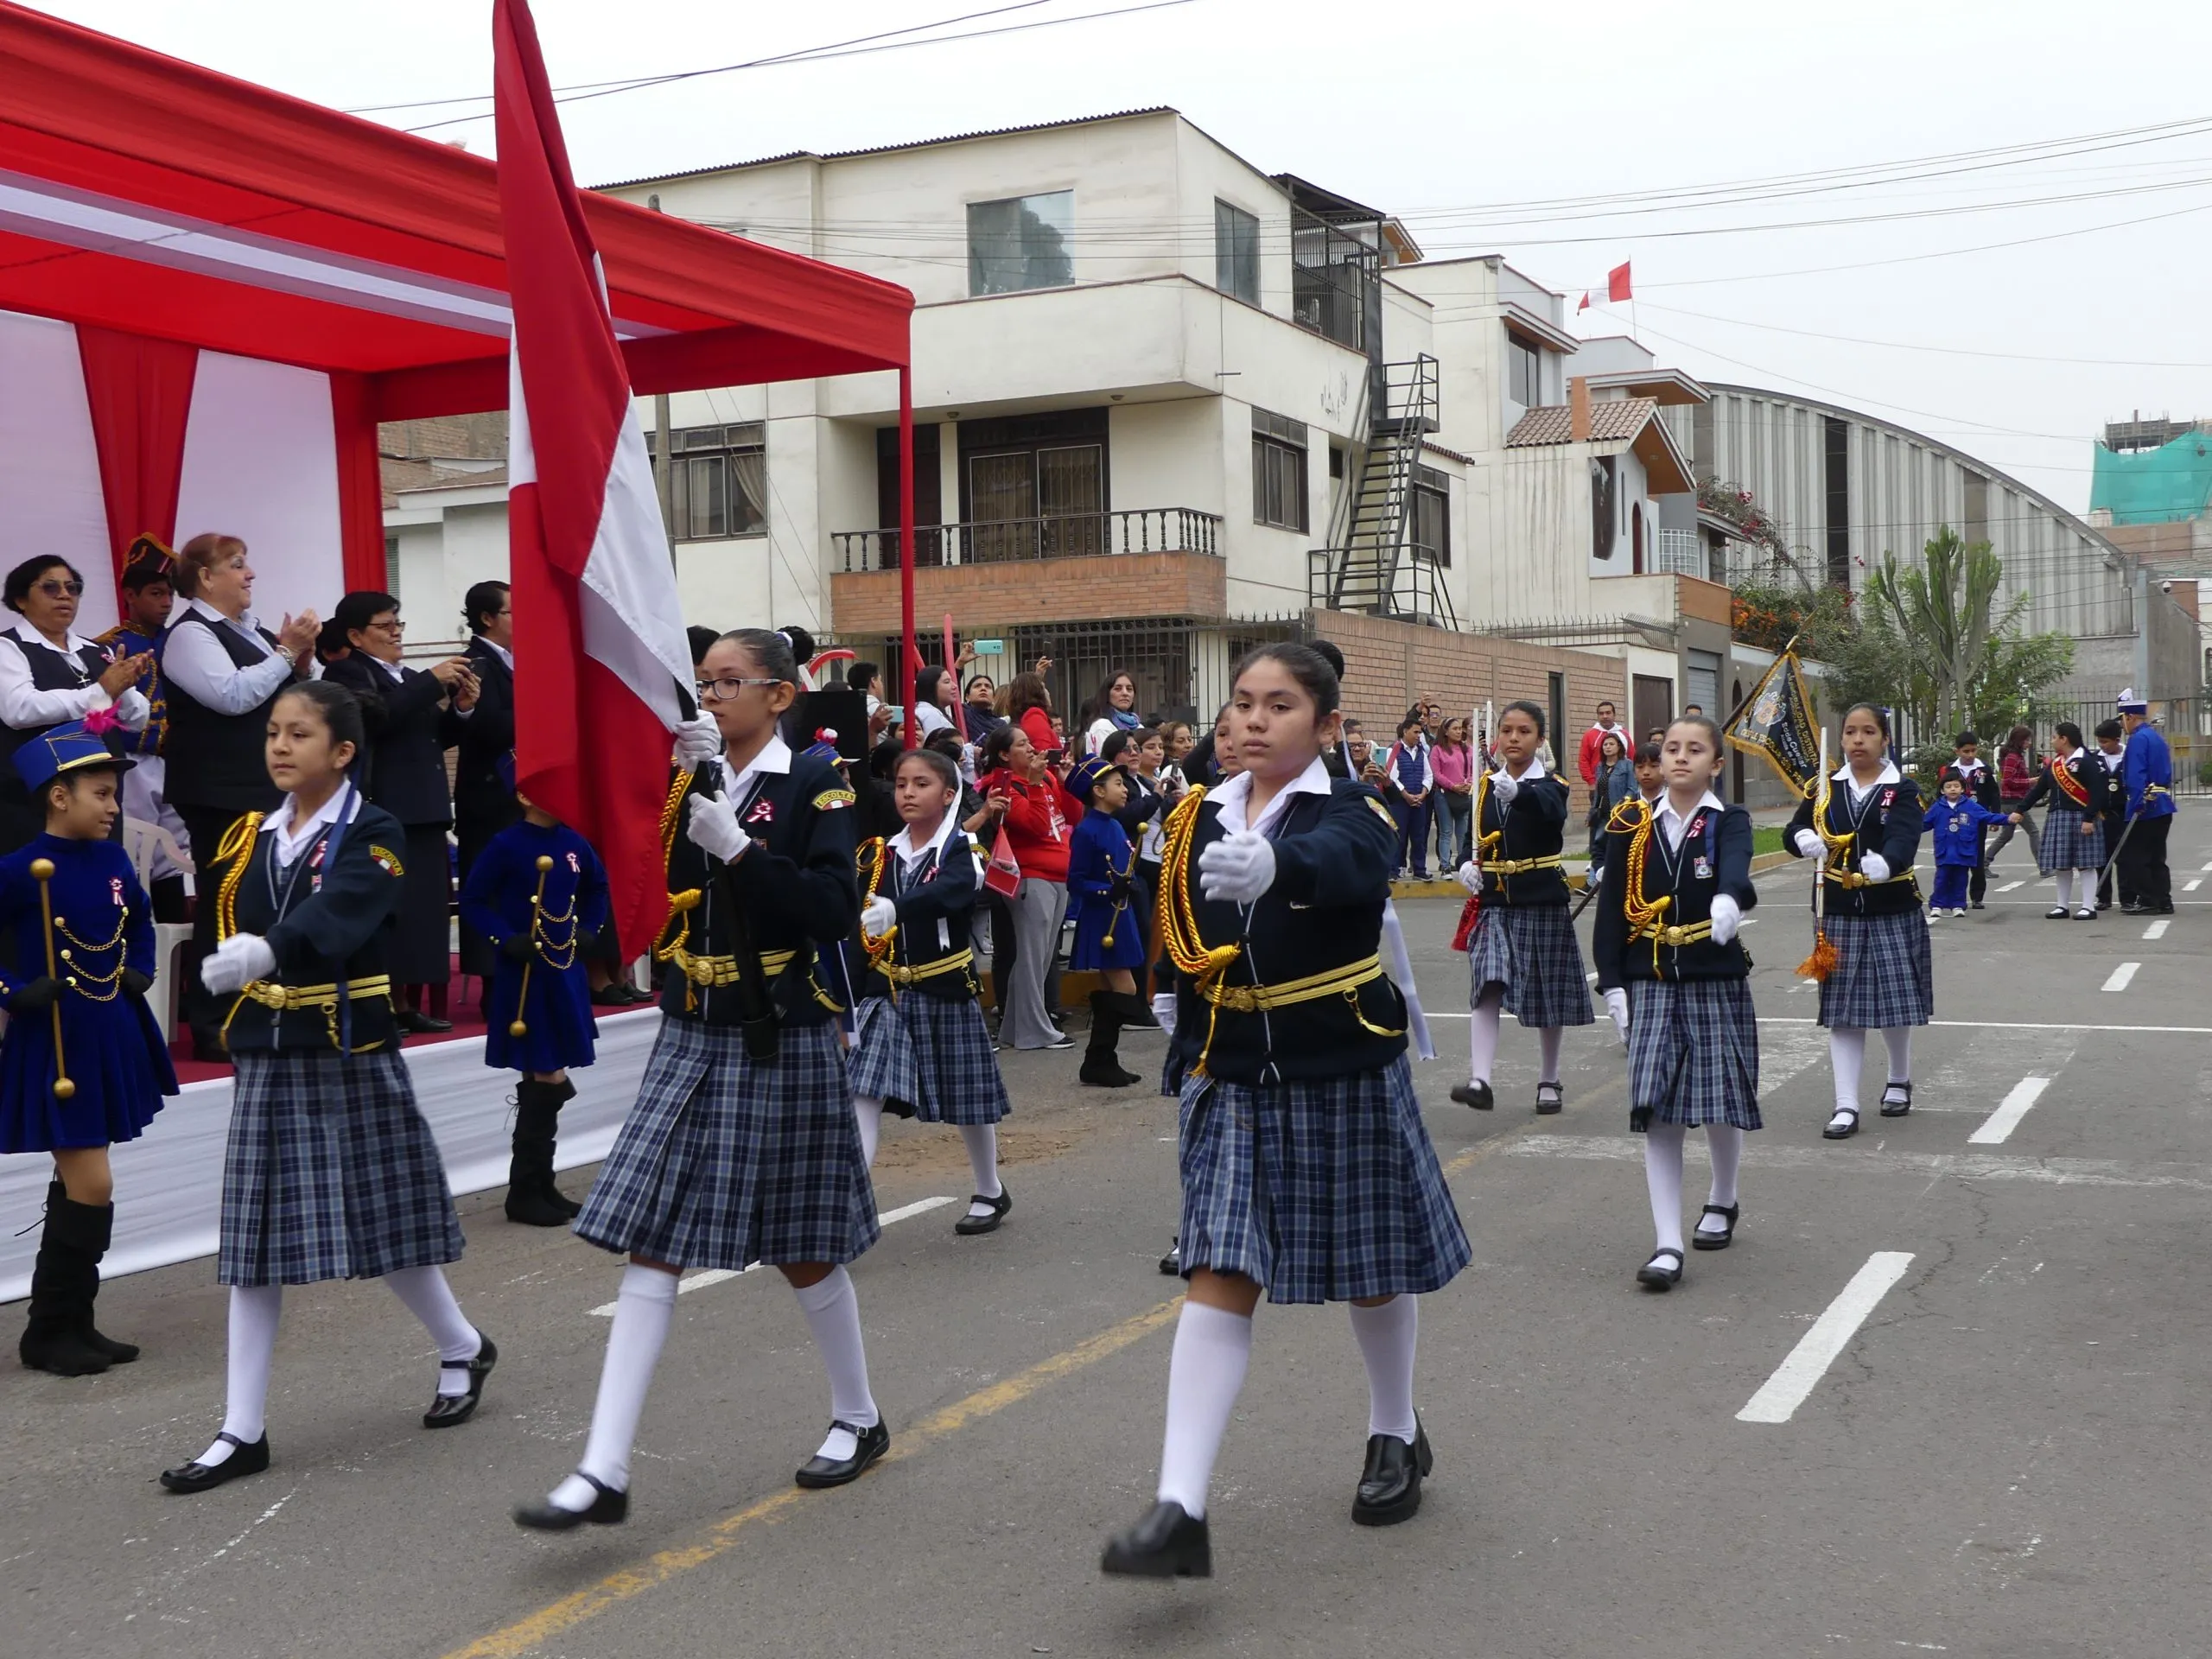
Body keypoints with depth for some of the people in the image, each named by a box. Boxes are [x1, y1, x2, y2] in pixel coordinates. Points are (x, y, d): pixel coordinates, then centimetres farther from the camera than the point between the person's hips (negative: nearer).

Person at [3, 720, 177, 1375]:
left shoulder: (113, 861, 4)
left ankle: (74, 1324, 25)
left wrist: (141, 972, 8)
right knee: (91, 1187, -8)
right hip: (55, 1046, -7)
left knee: (78, 1185, 15)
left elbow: (140, 921, 22)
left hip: (111, 1038, 7)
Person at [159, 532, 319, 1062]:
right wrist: (285, 652, -16)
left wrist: (303, 658, -1)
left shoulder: (254, 630, 16)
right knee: (224, 903, -6)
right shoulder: (190, 633, -8)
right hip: (221, 794, -8)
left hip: (270, 788, 8)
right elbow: (233, 695, -22)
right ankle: (210, 1028, -1)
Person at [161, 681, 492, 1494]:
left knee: (382, 1224, 7)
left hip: (349, 1057, -5)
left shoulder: (372, 835, -11)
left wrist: (261, 952, -45)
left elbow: (331, 917, -31)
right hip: (266, 1055, 5)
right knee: (254, 1242, 5)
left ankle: (465, 1349, 32)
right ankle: (243, 1431, 11)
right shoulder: (248, 836, 10)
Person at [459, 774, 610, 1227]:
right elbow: (472, 902, -9)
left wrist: (589, 930, 9)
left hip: (566, 973, 6)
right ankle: (524, 1194, 9)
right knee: (546, 1081, -4)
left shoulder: (574, 844, 6)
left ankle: (542, 1185, 24)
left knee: (548, 1081, 13)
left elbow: (597, 888, 23)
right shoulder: (506, 846, -11)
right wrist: (506, 940, -18)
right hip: (524, 978, -6)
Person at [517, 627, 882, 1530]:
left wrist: (738, 847, -22)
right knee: (652, 1244, -1)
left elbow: (836, 912, -16)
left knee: (801, 1246, 8)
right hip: (691, 1037, 5)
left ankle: (858, 1418, 32)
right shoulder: (685, 780, 11)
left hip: (780, 1041, -5)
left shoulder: (814, 785, -7)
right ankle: (604, 1471, -1)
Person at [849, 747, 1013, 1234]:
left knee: (967, 1097, 11)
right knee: (865, 1090, -10)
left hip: (945, 989, -3)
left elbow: (943, 893, -31)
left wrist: (893, 908, -48)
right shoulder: (883, 853, 5)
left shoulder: (960, 851, -9)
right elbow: (855, 904, 2)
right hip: (887, 989, 3)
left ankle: (991, 1191, 33)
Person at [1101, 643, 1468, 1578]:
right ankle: (1181, 1510, -10)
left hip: (1343, 1076, -3)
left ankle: (1397, 1435, 40)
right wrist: (1195, 1053, 7)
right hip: (1231, 1079, 3)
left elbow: (1343, 864, -38)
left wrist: (1272, 867, -58)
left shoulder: (1351, 813, -12)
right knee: (1219, 1277, -6)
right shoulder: (1200, 819, 3)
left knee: (1372, 1269, 14)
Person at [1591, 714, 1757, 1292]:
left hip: (1717, 981, -1)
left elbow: (1735, 870, -27)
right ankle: (1667, 1245, -5)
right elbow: (1611, 909, 5)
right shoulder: (1632, 826, 3)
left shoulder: (1729, 823, -3)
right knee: (1657, 1111, -6)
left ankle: (1722, 1201, 38)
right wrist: (1612, 983, -3)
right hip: (1651, 983, 1)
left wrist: (1729, 900, -50)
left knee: (1721, 1100, 9)